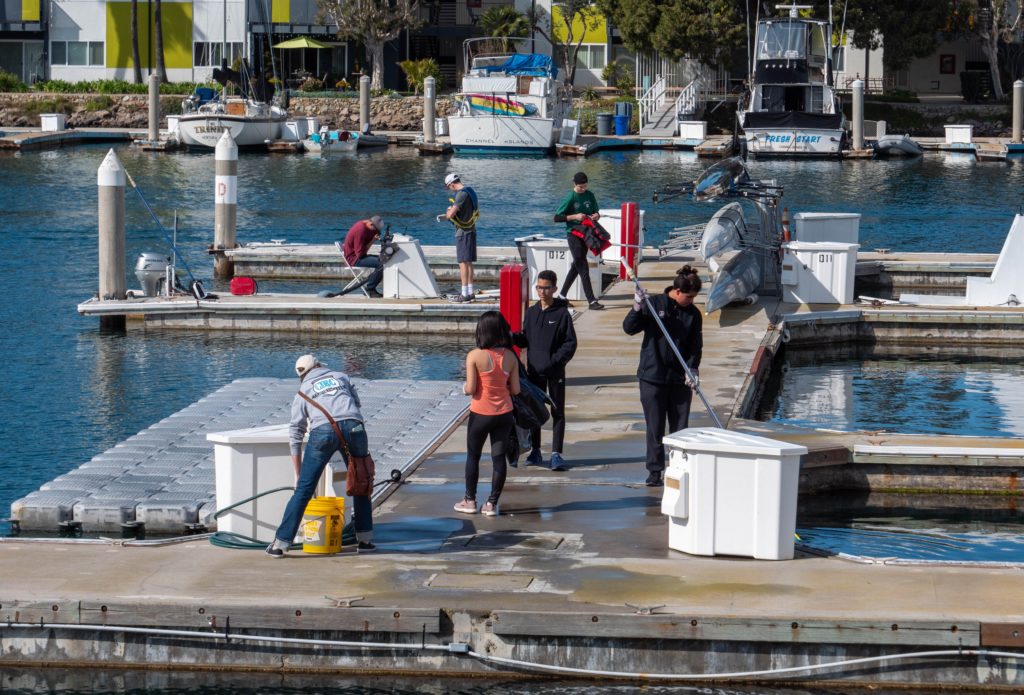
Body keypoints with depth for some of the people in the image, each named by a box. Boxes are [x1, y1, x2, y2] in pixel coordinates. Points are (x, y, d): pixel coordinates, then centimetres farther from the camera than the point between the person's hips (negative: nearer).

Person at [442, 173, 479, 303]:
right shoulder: (470, 191, 13)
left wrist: (448, 211, -1)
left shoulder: (461, 194, -19)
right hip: (471, 230, 10)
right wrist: (444, 216, 19)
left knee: (463, 263, -7)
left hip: (463, 232, -10)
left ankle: (465, 294, -7)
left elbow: (451, 214, -24)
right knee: (468, 263, 13)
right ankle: (469, 292, 18)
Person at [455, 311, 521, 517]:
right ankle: (492, 503, 11)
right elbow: (515, 389, -2)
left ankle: (470, 500, 24)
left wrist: (464, 388, 8)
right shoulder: (510, 356, -4)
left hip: (481, 414, -3)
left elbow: (471, 389, -14)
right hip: (504, 413, 3)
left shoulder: (474, 356, -15)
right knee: (499, 456, 8)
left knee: (473, 456, 15)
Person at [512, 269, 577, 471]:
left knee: (558, 412, 0)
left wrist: (555, 360, -17)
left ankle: (556, 454, 1)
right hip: (534, 370, 4)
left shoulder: (562, 314, -6)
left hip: (555, 372, -4)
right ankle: (535, 451, 19)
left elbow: (570, 343, -7)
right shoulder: (531, 312, 8)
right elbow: (525, 340, 12)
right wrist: (513, 337, -8)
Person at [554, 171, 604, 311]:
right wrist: (574, 217, -20)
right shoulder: (569, 198, -11)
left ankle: (562, 295, 25)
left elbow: (595, 212, 16)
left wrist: (596, 216, -8)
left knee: (576, 266, 13)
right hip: (573, 234, -6)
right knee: (583, 268, -11)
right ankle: (591, 301, -15)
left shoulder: (590, 195, 6)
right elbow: (557, 217, -11)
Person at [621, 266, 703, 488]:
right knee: (655, 427, 2)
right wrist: (637, 308, -24)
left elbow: (696, 346, 4)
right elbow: (629, 328, -7)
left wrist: (692, 369, -11)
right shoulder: (653, 305, -4)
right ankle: (655, 471, 10)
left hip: (680, 378, 2)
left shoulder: (693, 314, 4)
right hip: (653, 376, -2)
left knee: (680, 428, 5)